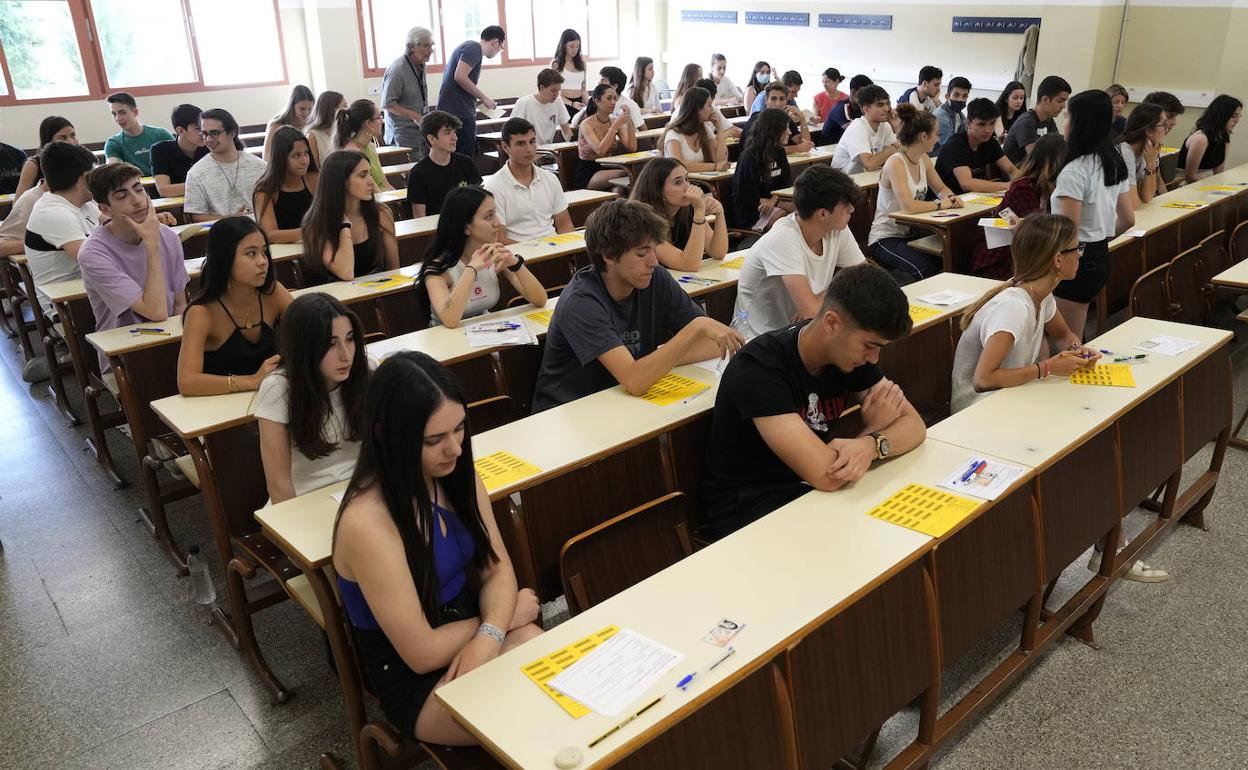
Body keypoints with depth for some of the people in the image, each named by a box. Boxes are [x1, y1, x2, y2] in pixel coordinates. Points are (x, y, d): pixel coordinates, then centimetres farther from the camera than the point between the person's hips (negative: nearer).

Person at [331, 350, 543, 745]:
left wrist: (489, 636, -20)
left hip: (469, 634, 6)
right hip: (416, 681, -6)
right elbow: (422, 653, -22)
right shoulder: (367, 523, -28)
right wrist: (505, 615, -8)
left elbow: (498, 568, 0)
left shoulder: (455, 474, -7)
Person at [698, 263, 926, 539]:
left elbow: (914, 426, -4)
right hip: (745, 507, -7)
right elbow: (826, 475, -32)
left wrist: (871, 444, -28)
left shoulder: (850, 351, -3)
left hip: (807, 488, 7)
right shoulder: (759, 368, -27)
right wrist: (873, 429, -12)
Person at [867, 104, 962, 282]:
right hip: (885, 239, -8)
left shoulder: (923, 159, 6)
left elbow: (941, 189, 18)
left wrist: (951, 198, -6)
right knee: (926, 269, -31)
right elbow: (908, 206, -30)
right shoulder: (896, 163, -19)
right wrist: (941, 204, -16)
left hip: (911, 233, 8)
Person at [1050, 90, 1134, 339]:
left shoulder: (1074, 171, -20)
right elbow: (1128, 220, 13)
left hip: (1075, 260, -9)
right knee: (1074, 340, 17)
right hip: (1100, 256, 9)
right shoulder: (1115, 162, 7)